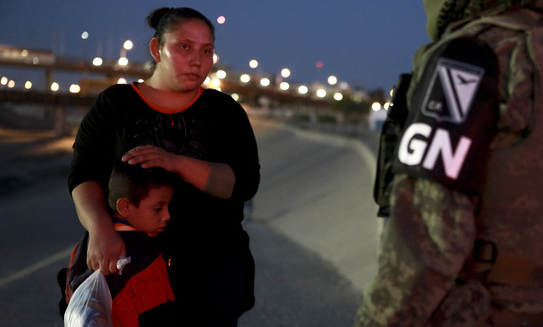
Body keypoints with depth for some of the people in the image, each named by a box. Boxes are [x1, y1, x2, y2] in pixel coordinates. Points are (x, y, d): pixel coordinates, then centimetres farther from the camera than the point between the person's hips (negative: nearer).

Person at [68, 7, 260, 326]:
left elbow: (245, 182, -11)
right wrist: (100, 227, -28)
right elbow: (84, 176, -7)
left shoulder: (225, 111, 1)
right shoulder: (115, 104, 1)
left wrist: (176, 163, -26)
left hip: (212, 264, 1)